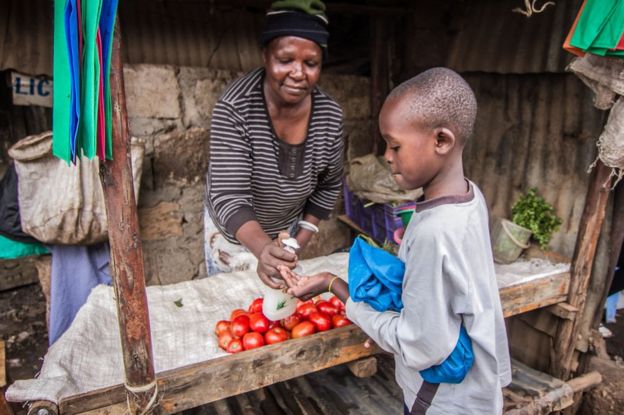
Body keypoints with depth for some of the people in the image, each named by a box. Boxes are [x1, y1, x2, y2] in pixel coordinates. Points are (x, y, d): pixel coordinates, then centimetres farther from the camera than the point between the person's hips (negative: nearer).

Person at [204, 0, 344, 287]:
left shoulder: (330, 116, -18)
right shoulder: (235, 107, -30)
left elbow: (329, 184, -3)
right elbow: (229, 196, -35)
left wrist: (302, 238, -5)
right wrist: (263, 248, -52)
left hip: (286, 228, 3)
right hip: (232, 230, -2)